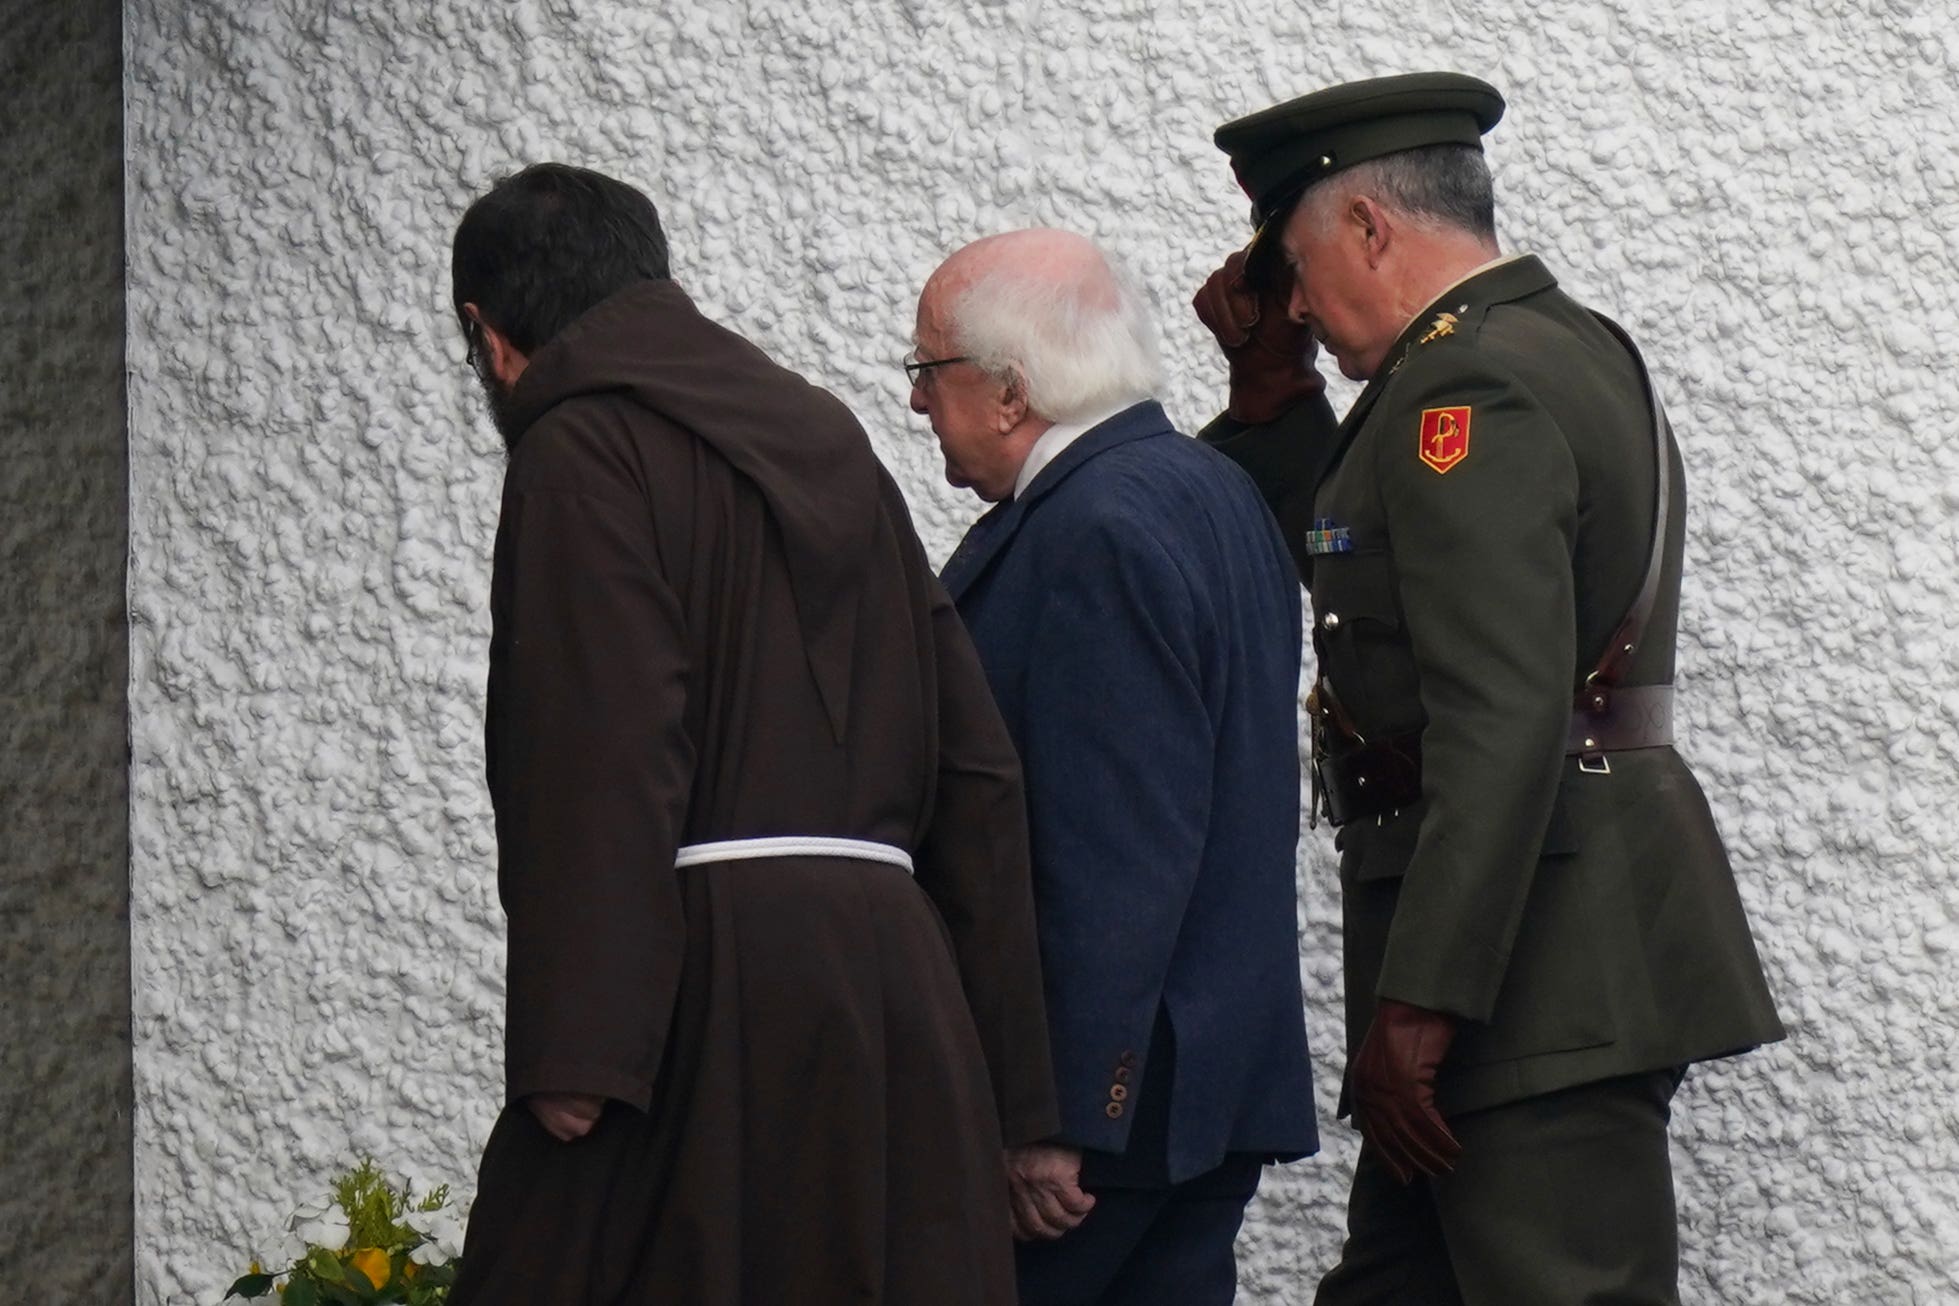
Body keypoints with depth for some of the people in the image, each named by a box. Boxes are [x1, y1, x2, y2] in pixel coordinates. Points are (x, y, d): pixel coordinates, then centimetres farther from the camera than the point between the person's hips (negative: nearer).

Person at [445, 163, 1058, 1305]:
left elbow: (608, 754, -16)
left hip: (711, 1002, -7)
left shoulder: (582, 450, -2)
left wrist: (575, 1048, -20)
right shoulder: (830, 446, 21)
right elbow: (975, 768, 18)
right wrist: (1003, 1078, 18)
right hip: (895, 985, 8)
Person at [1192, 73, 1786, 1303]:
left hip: (1538, 963, -11)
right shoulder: (1567, 351, 17)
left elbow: (1503, 720, -24)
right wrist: (1273, 383, 16)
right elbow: (1349, 574, 28)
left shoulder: (1469, 388, -15)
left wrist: (1416, 1004, -24)